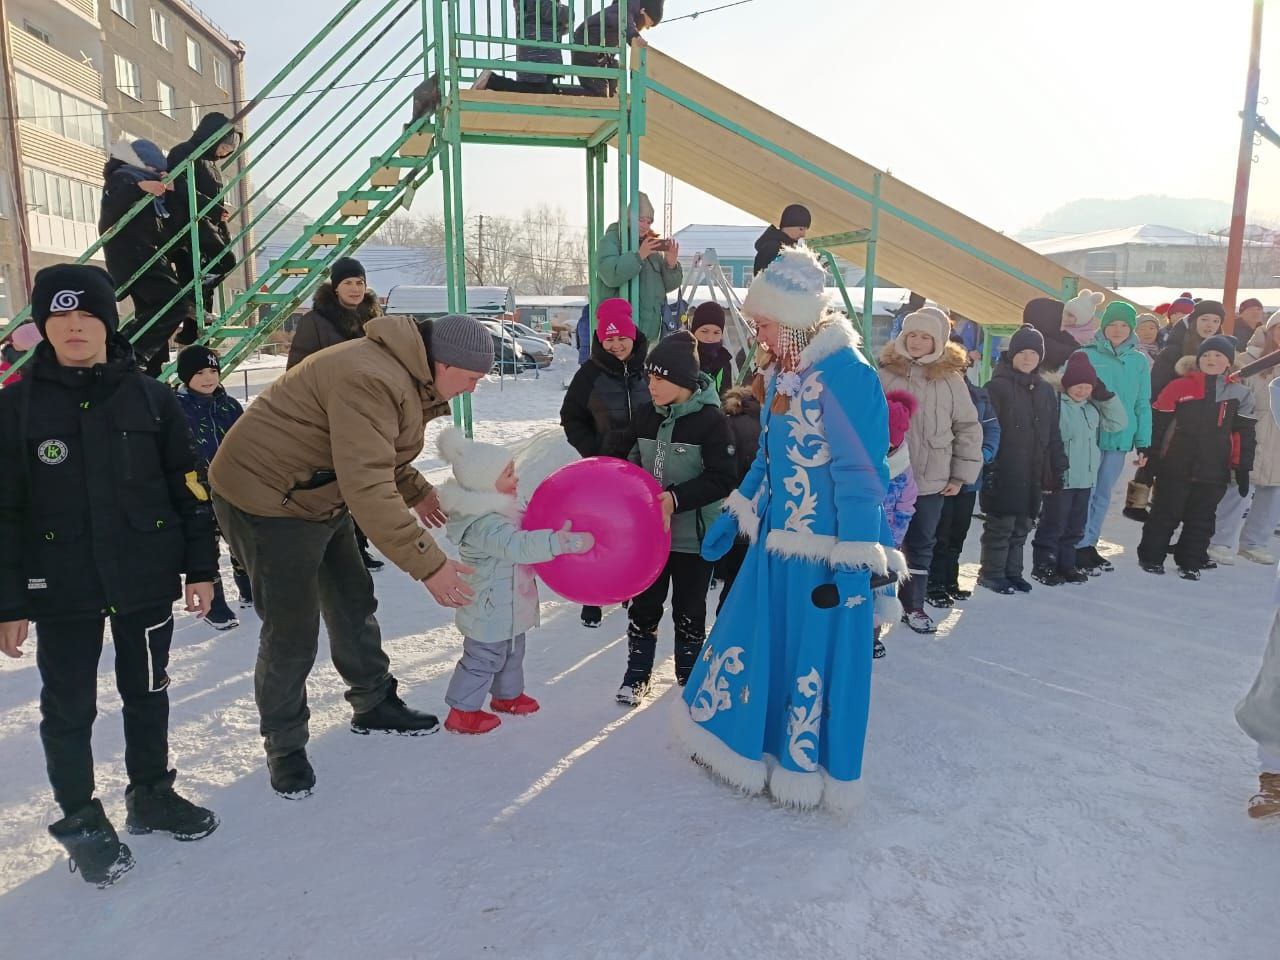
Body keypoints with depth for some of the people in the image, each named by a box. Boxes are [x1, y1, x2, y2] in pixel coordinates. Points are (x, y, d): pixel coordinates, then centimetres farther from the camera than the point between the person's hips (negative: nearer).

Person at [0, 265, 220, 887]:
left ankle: (151, 795, 36)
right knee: (69, 709, 10)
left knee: (147, 693, 16)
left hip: (145, 579, 1)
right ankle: (80, 820, 30)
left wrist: (201, 567, 2)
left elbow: (188, 488, 3)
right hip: (61, 589, -1)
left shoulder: (150, 397, -2)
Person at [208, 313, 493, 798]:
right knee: (292, 632, -3)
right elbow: (367, 489, -37)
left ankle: (375, 704, 34)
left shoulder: (406, 374, 2)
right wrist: (428, 564, -35)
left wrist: (416, 491, 7)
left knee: (353, 603, 17)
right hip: (268, 498, -10)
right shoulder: (372, 381, -32)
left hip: (319, 496, 10)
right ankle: (284, 746, 17)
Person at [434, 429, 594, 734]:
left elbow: (525, 527, 19)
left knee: (511, 652, 26)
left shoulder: (497, 510, 3)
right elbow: (519, 545, -43)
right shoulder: (485, 524, -31)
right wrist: (562, 541, -48)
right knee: (484, 659, 4)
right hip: (491, 610, -10)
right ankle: (462, 712, 19)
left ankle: (508, 694, 46)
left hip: (507, 606, 10)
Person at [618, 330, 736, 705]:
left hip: (693, 533, -4)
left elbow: (723, 479, -16)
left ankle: (690, 677, 31)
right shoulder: (647, 415, 1)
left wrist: (677, 499, -24)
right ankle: (636, 673, 29)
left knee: (689, 610, 11)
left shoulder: (710, 420, -15)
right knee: (643, 604, 12)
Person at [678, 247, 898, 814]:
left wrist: (857, 561, -19)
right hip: (775, 543, 9)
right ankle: (741, 741, 40)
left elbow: (861, 476, -20)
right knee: (749, 640, 19)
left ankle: (806, 768, 29)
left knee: (817, 657, 7)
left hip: (826, 552, -8)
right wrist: (734, 515, 19)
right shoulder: (783, 373, 7)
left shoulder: (848, 376, -20)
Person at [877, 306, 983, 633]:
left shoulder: (951, 379, -2)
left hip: (932, 478, 1)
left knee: (922, 543, 13)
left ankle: (913, 604, 27)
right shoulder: (887, 374, -4)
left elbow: (968, 428, 3)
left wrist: (961, 474, 2)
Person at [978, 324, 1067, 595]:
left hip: (1032, 473, 6)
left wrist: (1058, 469, 13)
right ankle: (991, 573, 14)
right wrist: (988, 467, -18)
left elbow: (1053, 435, 17)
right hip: (1004, 472, -6)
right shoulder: (998, 387, -8)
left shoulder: (1046, 391, 12)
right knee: (1001, 525, 0)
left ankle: (1012, 571, 25)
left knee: (1022, 525, 13)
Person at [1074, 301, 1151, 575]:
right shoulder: (1086, 355, -5)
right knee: (1085, 493, -1)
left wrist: (1143, 443, 5)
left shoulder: (1139, 361, 5)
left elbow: (1142, 404, 8)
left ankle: (1089, 545, 25)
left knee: (1103, 495, 13)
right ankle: (1079, 547, 11)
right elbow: (1070, 393, -4)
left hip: (1120, 438, 4)